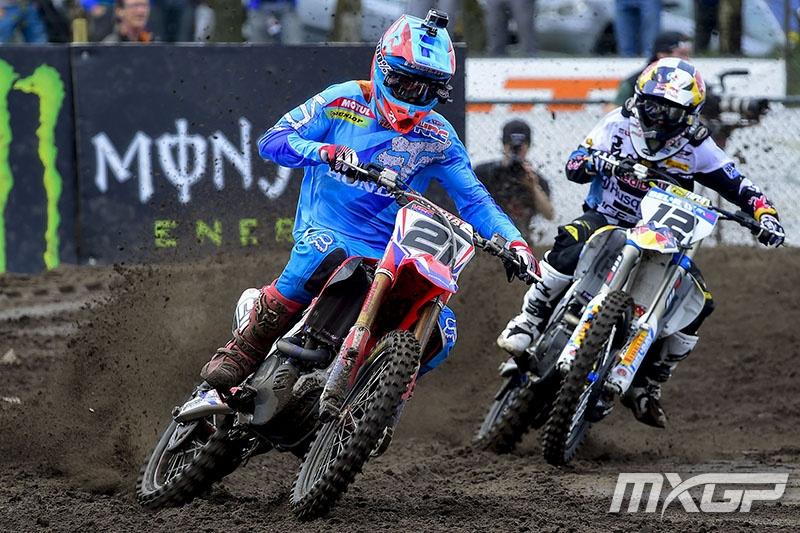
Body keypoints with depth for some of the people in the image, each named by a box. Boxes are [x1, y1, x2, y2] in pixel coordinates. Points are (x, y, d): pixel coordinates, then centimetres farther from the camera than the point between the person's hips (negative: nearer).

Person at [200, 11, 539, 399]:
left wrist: (514, 242, -10)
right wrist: (323, 151, -28)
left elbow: (474, 199, 8)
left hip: (390, 255, 4)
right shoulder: (342, 102, -2)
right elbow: (272, 140, -8)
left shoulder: (437, 137, 5)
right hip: (327, 231, -4)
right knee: (321, 256, -40)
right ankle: (240, 352, -26)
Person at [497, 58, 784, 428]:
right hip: (602, 220, -2)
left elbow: (740, 187, -2)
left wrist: (765, 214, -22)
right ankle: (529, 321, -24)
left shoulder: (696, 147, -3)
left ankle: (647, 384, 0)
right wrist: (594, 161, -30)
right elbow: (573, 165, -6)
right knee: (572, 243, -38)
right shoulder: (618, 124, -4)